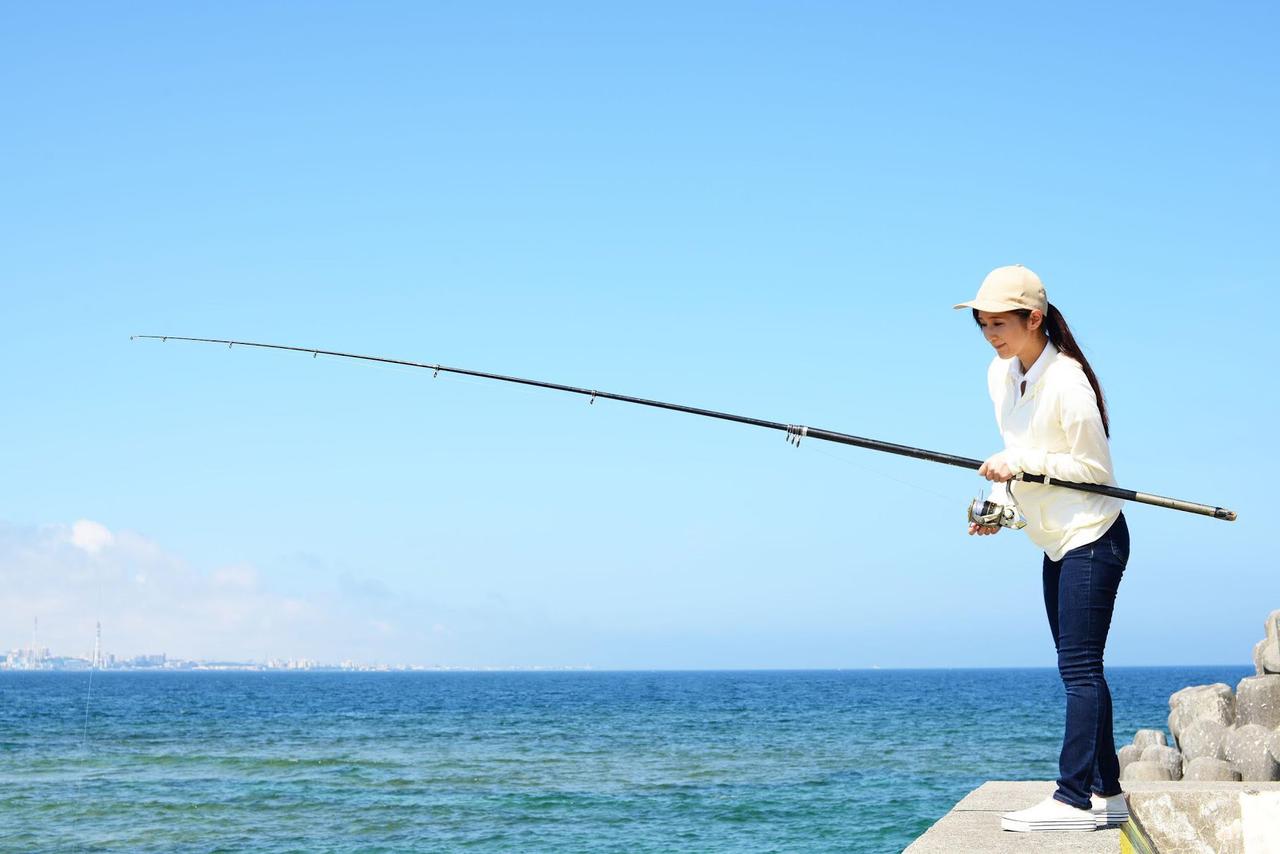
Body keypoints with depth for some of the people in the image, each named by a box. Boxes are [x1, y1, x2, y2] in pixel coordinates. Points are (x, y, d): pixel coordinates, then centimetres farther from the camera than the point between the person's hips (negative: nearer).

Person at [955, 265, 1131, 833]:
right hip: (1056, 544, 9)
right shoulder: (1000, 375, 6)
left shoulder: (1066, 382, -20)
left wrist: (1022, 463, -22)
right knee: (1079, 670, 11)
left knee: (1079, 667, -12)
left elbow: (1092, 466, -16)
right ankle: (1106, 794, 16)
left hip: (1092, 537, -9)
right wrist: (1000, 501, 2)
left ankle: (1075, 799, -13)